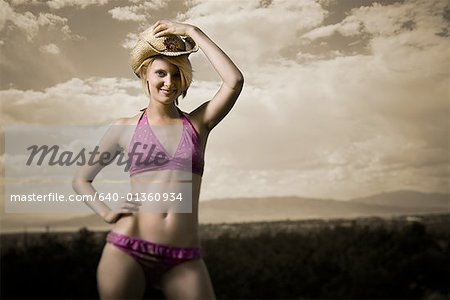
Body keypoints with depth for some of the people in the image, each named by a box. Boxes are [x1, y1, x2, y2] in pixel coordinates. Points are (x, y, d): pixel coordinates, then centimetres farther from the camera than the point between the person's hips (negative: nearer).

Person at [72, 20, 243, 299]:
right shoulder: (125, 128, 8)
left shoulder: (198, 123, 8)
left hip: (184, 259, 0)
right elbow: (81, 179, 16)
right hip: (126, 251, 0)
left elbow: (234, 80, -9)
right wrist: (107, 212, -1)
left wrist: (194, 32, -3)